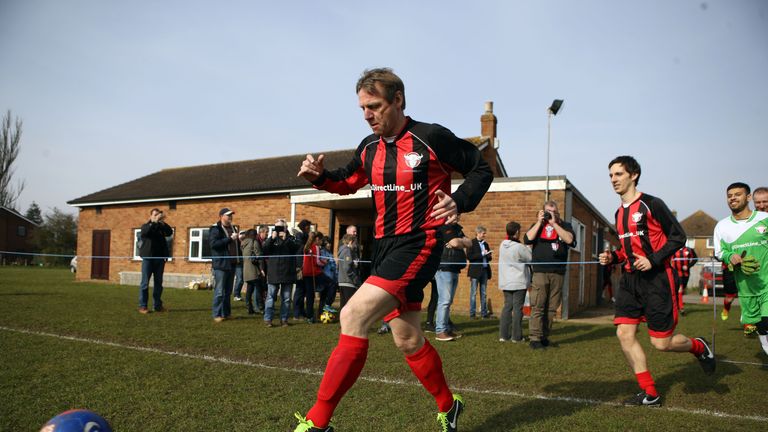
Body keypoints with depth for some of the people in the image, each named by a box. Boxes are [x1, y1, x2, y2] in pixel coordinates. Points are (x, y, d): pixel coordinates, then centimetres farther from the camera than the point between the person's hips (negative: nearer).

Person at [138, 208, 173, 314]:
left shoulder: (162, 227, 10)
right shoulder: (146, 226, 3)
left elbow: (170, 232, -8)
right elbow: (145, 231, -20)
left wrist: (163, 222, -22)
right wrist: (155, 222, -30)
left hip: (160, 258, 3)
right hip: (148, 258, -3)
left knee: (158, 283, 8)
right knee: (145, 283, -1)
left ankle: (157, 305, 16)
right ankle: (142, 306, 3)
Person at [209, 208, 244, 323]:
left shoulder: (232, 228, 18)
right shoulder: (215, 229, -6)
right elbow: (214, 243, -21)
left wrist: (238, 239, 7)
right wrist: (230, 238, -22)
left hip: (232, 264, 8)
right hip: (221, 264, -8)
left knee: (228, 291, 12)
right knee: (219, 291, -6)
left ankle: (226, 313, 20)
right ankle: (217, 314, 0)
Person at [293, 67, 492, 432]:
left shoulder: (432, 137, -10)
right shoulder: (368, 148, 8)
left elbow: (481, 169, -2)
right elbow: (348, 182, 24)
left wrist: (460, 202, -21)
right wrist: (319, 176, 3)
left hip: (418, 244, -7)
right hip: (384, 247, 8)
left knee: (353, 316, -21)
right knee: (408, 341, 14)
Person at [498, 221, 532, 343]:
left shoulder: (502, 245, 2)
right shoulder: (519, 248, -17)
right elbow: (532, 258, -6)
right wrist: (528, 249, 11)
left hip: (505, 282, 6)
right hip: (519, 282, -6)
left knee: (507, 306, 10)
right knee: (518, 308, 1)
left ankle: (503, 335, 8)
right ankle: (516, 336, 4)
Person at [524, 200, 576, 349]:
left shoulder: (564, 225, 12)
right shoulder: (537, 225, 15)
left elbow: (570, 240, -8)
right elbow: (527, 239, -3)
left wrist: (554, 223, -9)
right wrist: (539, 222, -4)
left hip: (558, 273, 1)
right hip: (540, 272, -1)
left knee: (551, 308, 3)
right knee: (537, 307, -7)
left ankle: (544, 336, 12)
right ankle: (535, 338, -6)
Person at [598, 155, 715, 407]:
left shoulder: (651, 204, -9)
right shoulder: (619, 213, 14)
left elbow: (678, 236, -9)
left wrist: (653, 260, -20)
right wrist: (612, 257, 5)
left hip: (656, 278, -7)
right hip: (629, 280, 7)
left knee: (661, 343, -3)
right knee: (624, 334, -4)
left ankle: (699, 347, 31)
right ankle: (650, 394, 7)